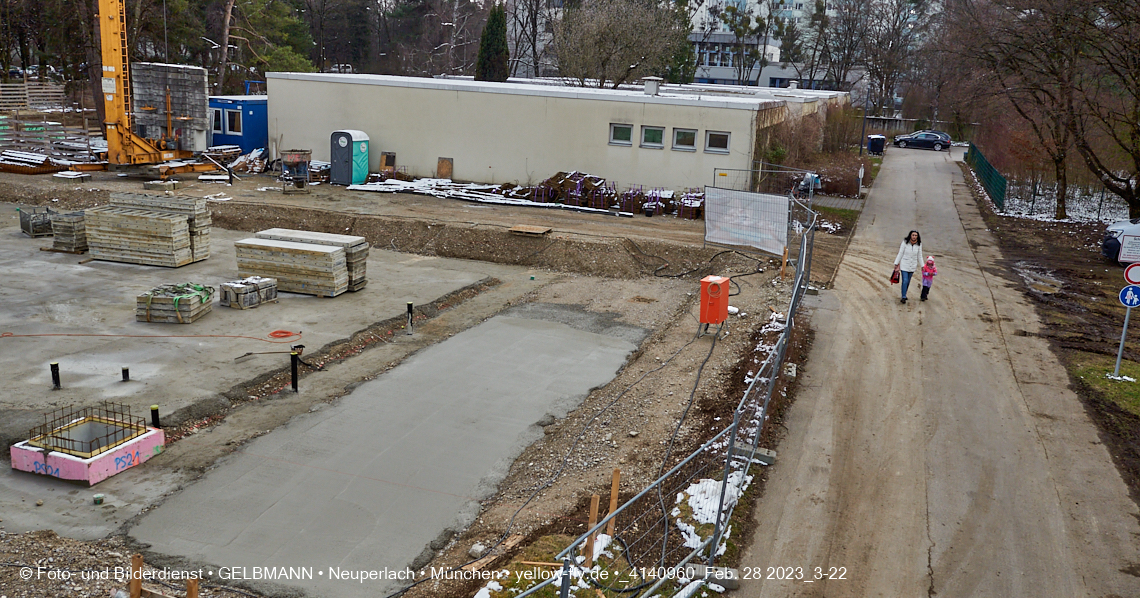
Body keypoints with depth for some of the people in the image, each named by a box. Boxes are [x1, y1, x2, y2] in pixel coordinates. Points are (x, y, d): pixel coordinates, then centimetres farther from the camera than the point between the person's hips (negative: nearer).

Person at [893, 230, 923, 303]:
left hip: (912, 266, 3)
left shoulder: (919, 244, -4)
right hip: (904, 265, -3)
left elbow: (920, 256, 6)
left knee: (908, 281, 11)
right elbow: (900, 253, -6)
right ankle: (903, 297, -4)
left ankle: (904, 295, 27)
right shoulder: (905, 242, -12)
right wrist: (896, 263, -5)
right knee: (905, 281, -11)